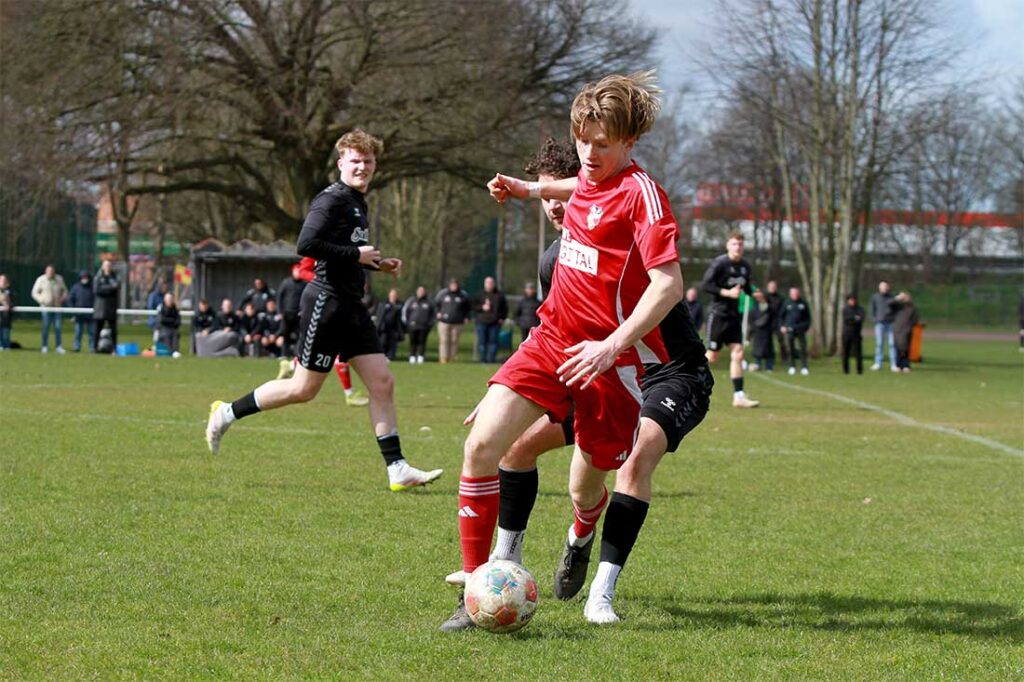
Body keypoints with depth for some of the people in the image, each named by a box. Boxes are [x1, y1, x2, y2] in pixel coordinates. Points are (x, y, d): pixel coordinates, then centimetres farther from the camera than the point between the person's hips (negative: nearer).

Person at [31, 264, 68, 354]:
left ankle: (58, 347, 1)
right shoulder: (41, 280, -1)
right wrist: (42, 300, -14)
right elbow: (35, 293, 1)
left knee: (57, 327, -2)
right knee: (46, 327, -3)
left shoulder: (59, 279, 8)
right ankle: (44, 346, 6)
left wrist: (63, 298, 0)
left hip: (57, 307, 3)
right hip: (46, 307, -2)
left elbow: (64, 290, 20)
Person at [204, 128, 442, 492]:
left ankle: (397, 469, 1)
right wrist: (356, 254, -18)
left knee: (382, 382, 1)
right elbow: (306, 244, -25)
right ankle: (227, 413, 14)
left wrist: (377, 264, 14)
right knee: (304, 389, -3)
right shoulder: (331, 199, -13)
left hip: (351, 306, 9)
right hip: (326, 302, -9)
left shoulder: (358, 203, 17)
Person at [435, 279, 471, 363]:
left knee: (454, 341, 1)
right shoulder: (442, 294, 2)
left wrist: (465, 317, 7)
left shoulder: (463, 295, 3)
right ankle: (444, 358, -1)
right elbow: (436, 303, 16)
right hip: (444, 321, -1)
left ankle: (452, 358, 7)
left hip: (457, 322, 1)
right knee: (444, 340, -3)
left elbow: (467, 307, 16)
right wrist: (438, 312, 5)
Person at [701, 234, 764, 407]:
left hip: (734, 315, 6)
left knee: (737, 353, -3)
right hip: (718, 313, -6)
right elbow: (706, 285, -15)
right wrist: (727, 292, -22)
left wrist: (753, 294, 2)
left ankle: (739, 396, -4)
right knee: (712, 357, -3)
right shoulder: (719, 263, -12)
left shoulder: (745, 266, 8)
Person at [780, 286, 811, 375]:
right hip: (790, 329, 1)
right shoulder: (787, 304, 6)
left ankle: (804, 367, -4)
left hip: (801, 329, -1)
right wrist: (782, 326, 1)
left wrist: (807, 326, 0)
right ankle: (792, 367, 11)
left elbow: (808, 317, 11)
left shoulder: (803, 303, 6)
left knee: (803, 348, -6)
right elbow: (781, 316, 12)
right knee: (791, 348, 3)